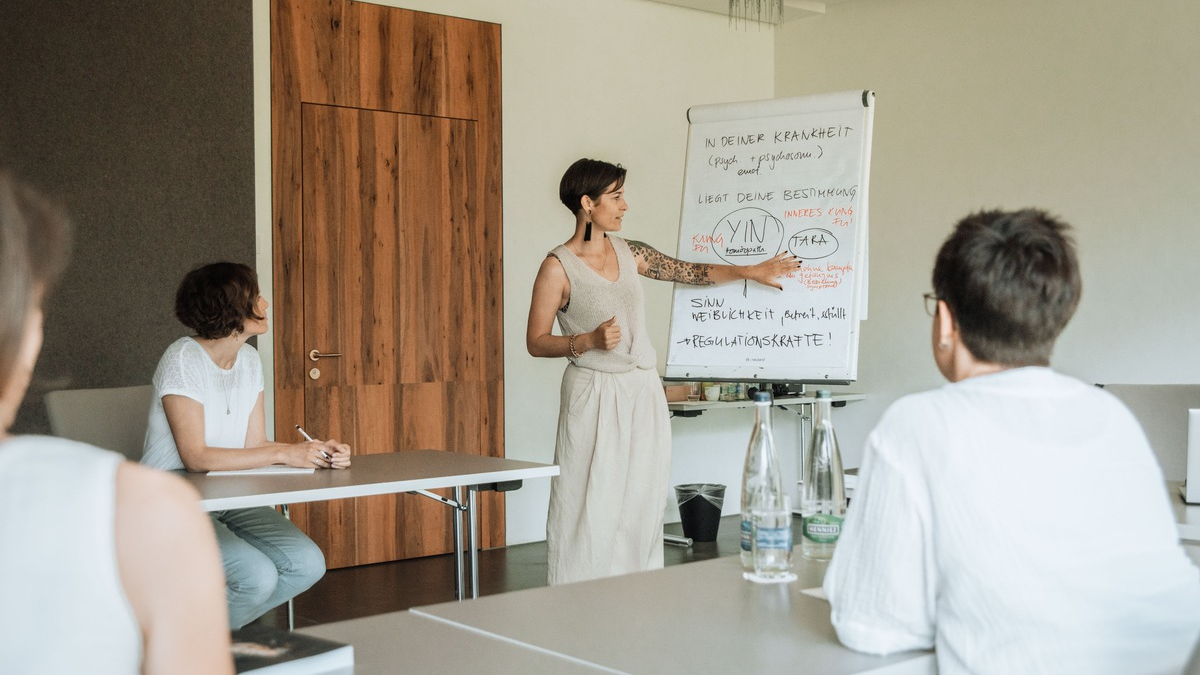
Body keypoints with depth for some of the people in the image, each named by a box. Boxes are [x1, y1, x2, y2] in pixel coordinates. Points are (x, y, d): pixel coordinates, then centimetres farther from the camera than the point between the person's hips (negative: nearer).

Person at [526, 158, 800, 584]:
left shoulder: (628, 253, 10)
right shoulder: (558, 267, -7)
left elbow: (691, 273, 17)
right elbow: (536, 342, -5)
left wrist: (751, 272, 15)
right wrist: (589, 341, -18)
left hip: (644, 394, 6)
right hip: (595, 396, -6)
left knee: (641, 508, 8)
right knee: (591, 512, -6)